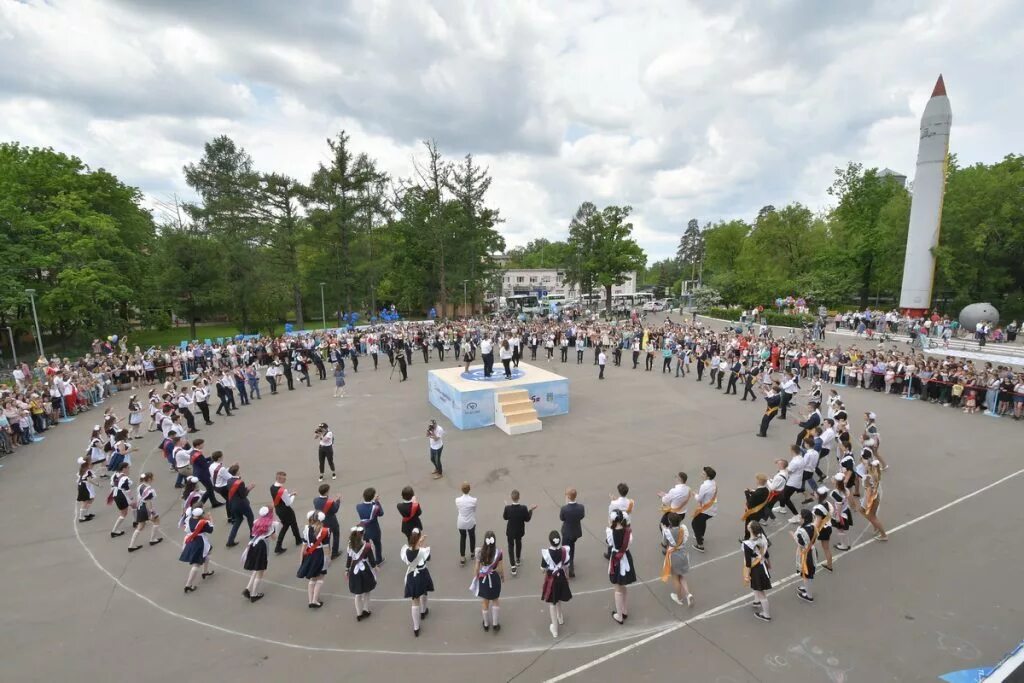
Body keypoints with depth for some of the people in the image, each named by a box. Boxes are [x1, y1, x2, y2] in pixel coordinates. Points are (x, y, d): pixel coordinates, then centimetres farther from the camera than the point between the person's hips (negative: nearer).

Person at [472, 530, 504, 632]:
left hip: (483, 579, 1)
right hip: (494, 578, -1)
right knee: (495, 601, 23)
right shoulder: (498, 552, -19)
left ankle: (486, 624, 37)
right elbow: (501, 567, -11)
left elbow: (476, 568, -9)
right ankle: (495, 624, 29)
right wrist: (503, 576, 8)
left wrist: (475, 578, 7)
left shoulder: (480, 552, -16)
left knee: (485, 602, 20)